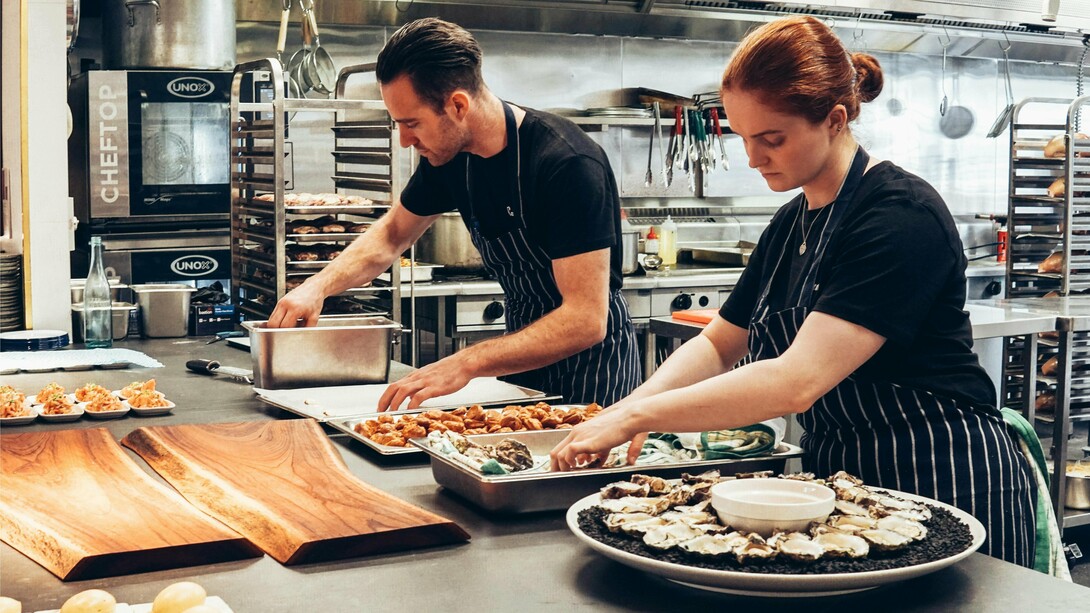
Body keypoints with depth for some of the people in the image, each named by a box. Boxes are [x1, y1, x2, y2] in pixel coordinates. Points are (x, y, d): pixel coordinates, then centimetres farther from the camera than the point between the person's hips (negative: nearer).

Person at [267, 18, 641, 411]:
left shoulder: (569, 164, -28)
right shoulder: (448, 156, -6)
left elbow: (586, 320, -32)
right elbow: (392, 234, 13)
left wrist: (467, 363, -38)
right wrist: (319, 285, -4)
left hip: (591, 359, -6)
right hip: (525, 353, 6)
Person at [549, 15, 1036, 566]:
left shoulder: (901, 216, -22)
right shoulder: (790, 224, 7)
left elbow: (797, 381, -30)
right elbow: (717, 344, 12)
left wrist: (635, 417, -27)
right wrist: (633, 405, -8)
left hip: (948, 484, -8)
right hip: (840, 479, 8)